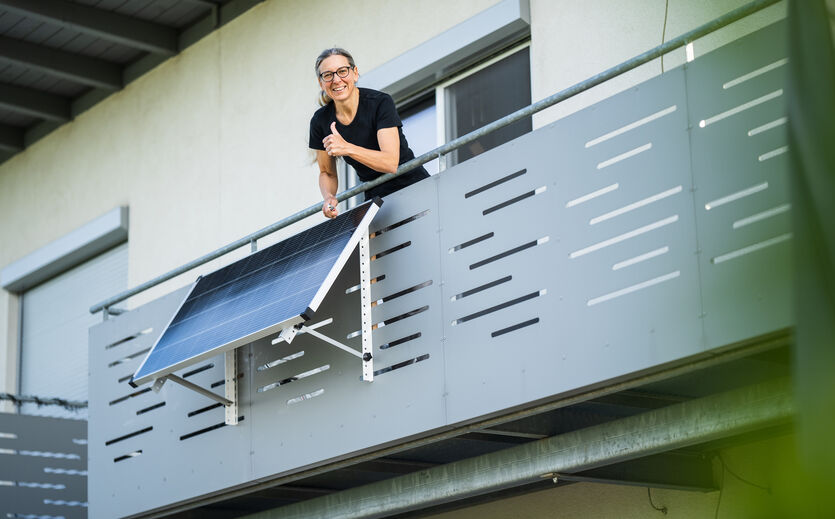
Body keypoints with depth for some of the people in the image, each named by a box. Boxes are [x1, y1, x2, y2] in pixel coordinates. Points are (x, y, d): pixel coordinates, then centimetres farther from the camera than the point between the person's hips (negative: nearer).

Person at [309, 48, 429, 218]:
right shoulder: (320, 121, -1)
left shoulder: (380, 102, -13)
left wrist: (347, 148, -33)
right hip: (375, 197, 4)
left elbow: (391, 163, -22)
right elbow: (327, 173, 12)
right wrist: (328, 198, -10)